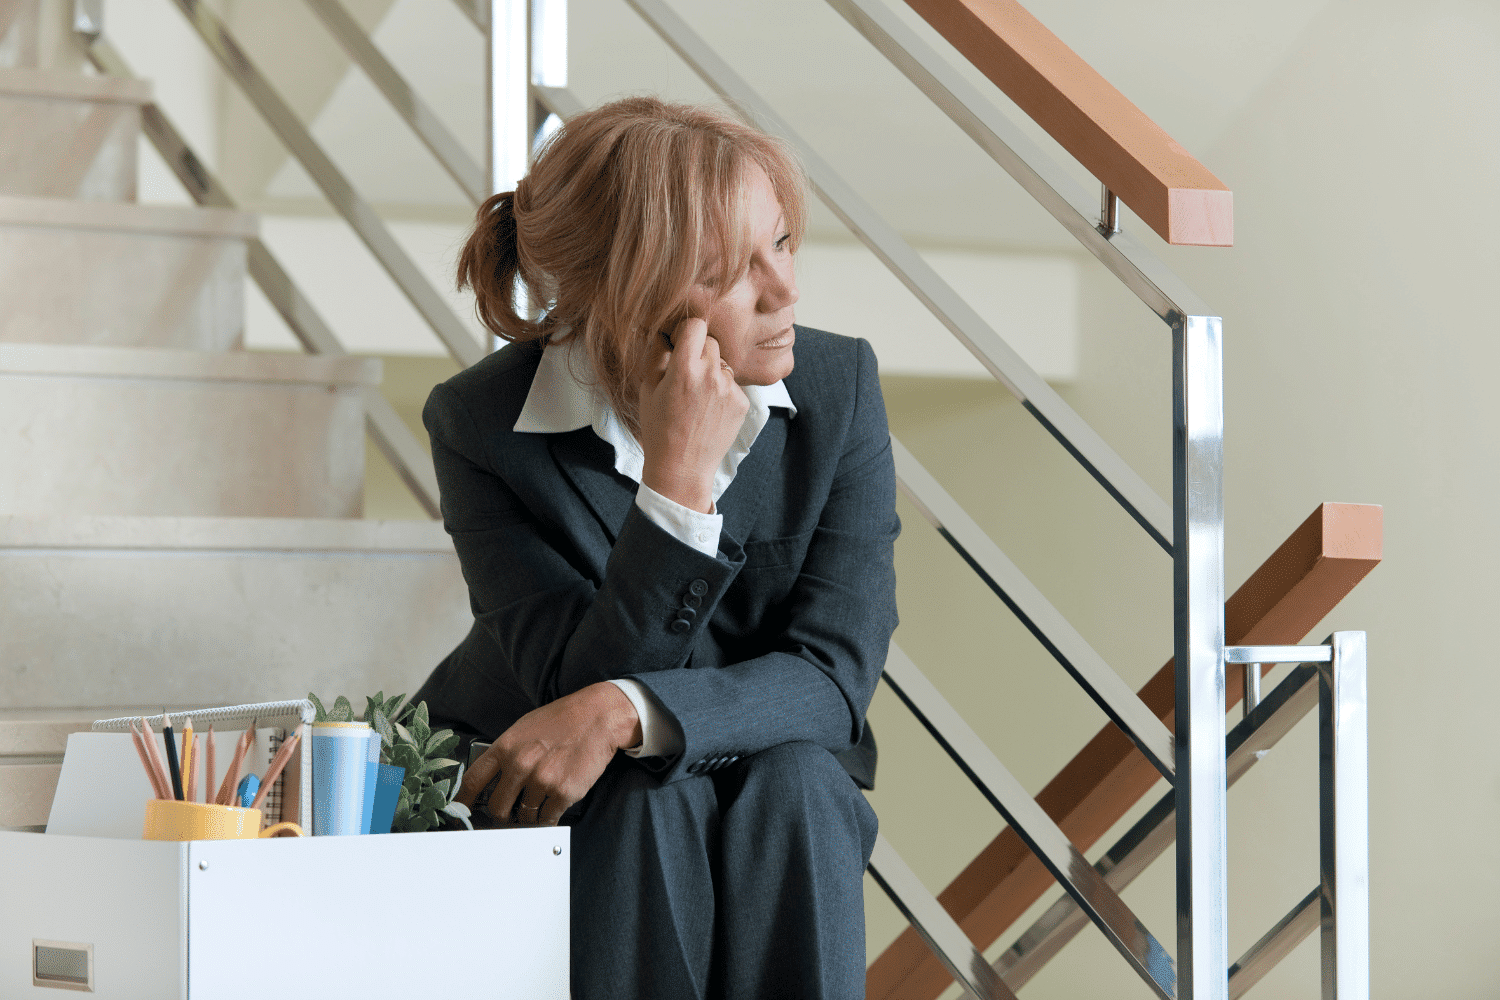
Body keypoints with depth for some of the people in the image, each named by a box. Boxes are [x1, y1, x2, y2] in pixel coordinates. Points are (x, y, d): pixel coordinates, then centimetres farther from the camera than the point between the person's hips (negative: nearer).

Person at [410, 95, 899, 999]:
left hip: (782, 792, 2)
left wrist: (626, 712, -35)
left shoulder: (839, 386, -11)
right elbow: (578, 684, -24)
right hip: (522, 796, -2)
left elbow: (835, 675, -17)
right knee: (647, 799, -33)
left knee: (792, 785, -31)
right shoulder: (482, 424, -17)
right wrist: (680, 481, -36)